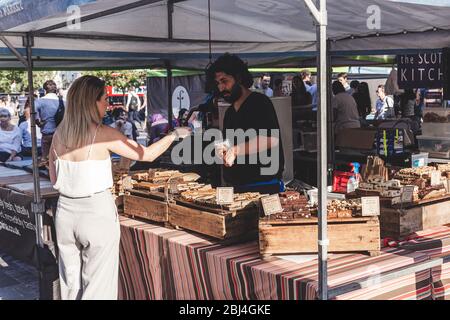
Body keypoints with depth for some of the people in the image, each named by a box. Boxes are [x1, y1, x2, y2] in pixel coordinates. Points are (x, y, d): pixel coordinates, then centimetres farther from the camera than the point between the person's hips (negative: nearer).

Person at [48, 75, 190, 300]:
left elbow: (54, 178, 9)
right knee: (97, 285, 6)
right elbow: (146, 155, -8)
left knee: (70, 283, 16)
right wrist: (174, 135, 6)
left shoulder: (59, 134, 2)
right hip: (97, 212, -5)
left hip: (65, 210, 6)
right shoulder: (103, 134, -13)